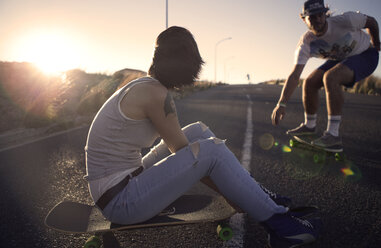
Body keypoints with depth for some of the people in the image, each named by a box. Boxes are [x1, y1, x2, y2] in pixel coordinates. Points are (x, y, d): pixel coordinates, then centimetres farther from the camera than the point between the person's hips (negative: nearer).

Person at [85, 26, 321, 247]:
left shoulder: (141, 87, 8)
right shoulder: (154, 93, -20)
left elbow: (177, 143, 14)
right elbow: (183, 153, -13)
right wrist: (228, 191, 1)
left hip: (128, 180, 9)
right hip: (120, 203, -9)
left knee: (199, 131, 9)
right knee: (211, 149, -19)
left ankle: (256, 193, 19)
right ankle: (275, 218, -3)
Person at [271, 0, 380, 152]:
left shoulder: (345, 20, -29)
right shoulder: (306, 43, -20)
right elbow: (295, 75, -26)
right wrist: (281, 104, -36)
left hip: (366, 55, -5)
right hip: (340, 60, 5)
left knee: (330, 77, -31)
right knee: (310, 83, -10)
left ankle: (333, 136, -32)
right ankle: (309, 125, 15)